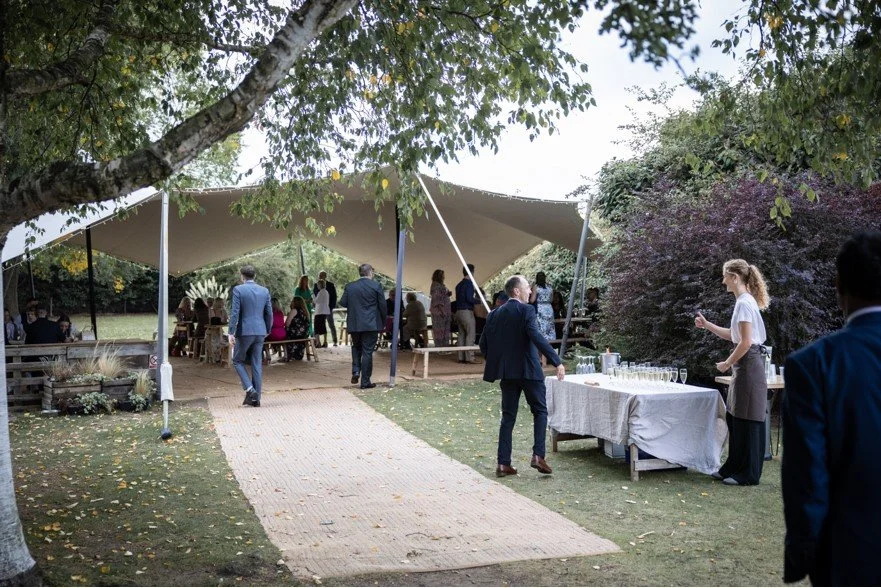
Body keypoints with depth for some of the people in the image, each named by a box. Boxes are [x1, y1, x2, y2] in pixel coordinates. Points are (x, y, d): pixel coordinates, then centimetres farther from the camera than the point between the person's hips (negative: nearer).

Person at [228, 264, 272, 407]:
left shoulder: (238, 289, -6)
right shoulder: (264, 291, 7)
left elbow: (235, 313, -11)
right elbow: (269, 314, 8)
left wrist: (231, 333, -9)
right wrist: (267, 331, 19)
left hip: (244, 331, -4)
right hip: (260, 332, 4)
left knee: (238, 361, 13)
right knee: (257, 364, 9)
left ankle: (250, 389, -3)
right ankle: (256, 398, 10)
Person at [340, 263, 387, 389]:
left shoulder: (349, 286, 1)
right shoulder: (376, 285, -7)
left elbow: (343, 303, 1)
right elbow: (382, 305, -4)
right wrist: (383, 322, 8)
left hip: (354, 324, 3)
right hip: (371, 325, -3)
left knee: (356, 347, 24)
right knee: (367, 351, 2)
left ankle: (356, 371, 7)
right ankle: (365, 381, 5)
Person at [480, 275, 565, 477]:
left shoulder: (495, 314, 9)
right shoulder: (526, 310, -9)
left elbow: (483, 343, 10)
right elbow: (536, 337, -22)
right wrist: (557, 362, -24)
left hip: (506, 373, 5)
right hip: (528, 370, -5)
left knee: (508, 416, 10)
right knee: (540, 411, 11)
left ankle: (503, 463, 7)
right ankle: (538, 455, -1)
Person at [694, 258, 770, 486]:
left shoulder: (744, 303, -16)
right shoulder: (744, 301, 14)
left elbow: (745, 342, -21)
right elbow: (733, 335, 21)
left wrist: (727, 364, -11)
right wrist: (707, 325, 18)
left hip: (749, 365, -10)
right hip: (744, 366, 10)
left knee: (747, 421, -2)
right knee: (734, 417, 14)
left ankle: (748, 474, 7)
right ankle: (734, 467, 22)